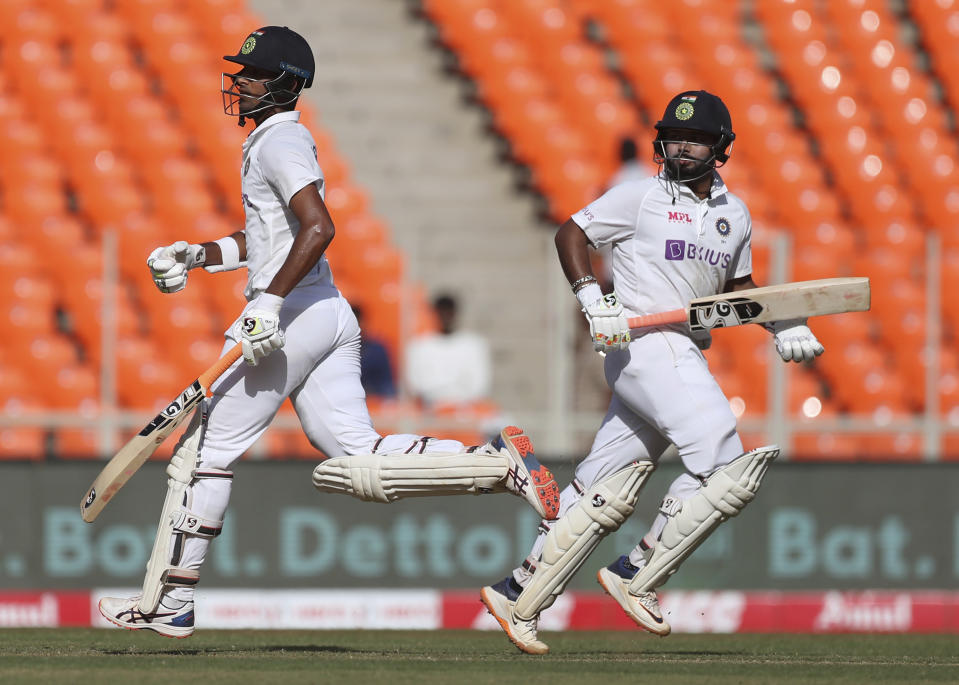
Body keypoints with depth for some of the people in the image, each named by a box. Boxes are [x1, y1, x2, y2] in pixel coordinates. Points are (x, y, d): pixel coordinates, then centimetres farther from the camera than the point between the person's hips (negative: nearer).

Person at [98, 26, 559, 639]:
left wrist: (269, 300, -28)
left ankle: (169, 603, 3)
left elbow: (318, 227, -24)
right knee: (357, 464, 1)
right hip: (331, 316, 10)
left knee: (206, 449, -1)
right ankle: (497, 462, -11)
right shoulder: (274, 140, 22)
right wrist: (199, 256, 23)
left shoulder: (280, 140, -9)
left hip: (290, 315, -10)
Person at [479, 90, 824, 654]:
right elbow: (572, 233, 1)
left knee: (606, 492, 6)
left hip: (686, 360, 7)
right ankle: (638, 577, -10)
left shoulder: (735, 215, 17)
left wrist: (781, 325, 12)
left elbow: (739, 284, 28)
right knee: (722, 463, -19)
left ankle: (520, 594, 11)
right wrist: (593, 299, -14)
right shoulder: (642, 197, -1)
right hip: (643, 345, -7)